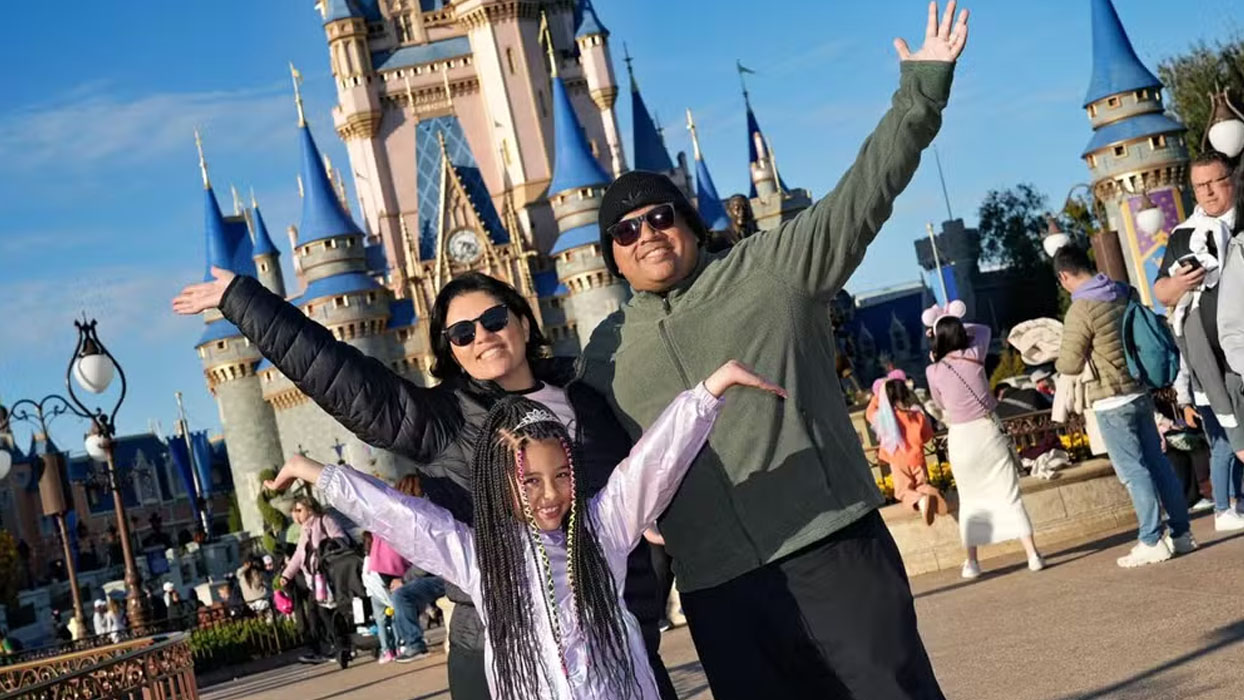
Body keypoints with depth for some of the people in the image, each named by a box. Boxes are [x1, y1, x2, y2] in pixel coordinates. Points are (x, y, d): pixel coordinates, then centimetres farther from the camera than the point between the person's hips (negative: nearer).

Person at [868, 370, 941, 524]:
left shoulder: (884, 417, -13)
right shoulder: (917, 414, -8)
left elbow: (869, 413, 11)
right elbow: (927, 436, 6)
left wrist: (878, 395, 17)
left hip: (897, 460, -2)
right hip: (916, 458, 2)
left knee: (903, 492, 7)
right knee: (922, 485, 19)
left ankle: (920, 501, -30)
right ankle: (933, 495, -19)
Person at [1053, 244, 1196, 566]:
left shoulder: (1080, 310, -17)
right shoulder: (1126, 294, 5)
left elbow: (1070, 365, -12)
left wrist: (1059, 359, 9)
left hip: (1111, 401, -7)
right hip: (1140, 392, 7)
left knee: (1133, 471, -3)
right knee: (1157, 462, 11)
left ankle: (1152, 542, 0)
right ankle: (1181, 533, 16)